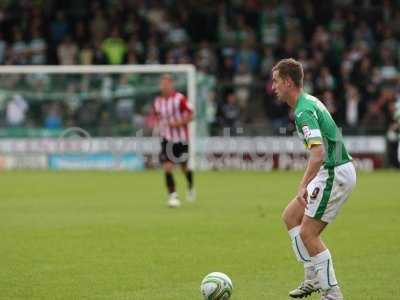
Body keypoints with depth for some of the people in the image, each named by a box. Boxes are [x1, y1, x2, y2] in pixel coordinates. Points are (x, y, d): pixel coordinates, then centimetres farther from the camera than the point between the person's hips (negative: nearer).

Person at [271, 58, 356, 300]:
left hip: (334, 174, -10)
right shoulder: (310, 101, 13)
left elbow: (318, 153, -31)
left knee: (308, 233, -7)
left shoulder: (304, 112, -19)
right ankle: (313, 278, 17)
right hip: (335, 171, 10)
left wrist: (304, 185, -35)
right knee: (290, 216, 16)